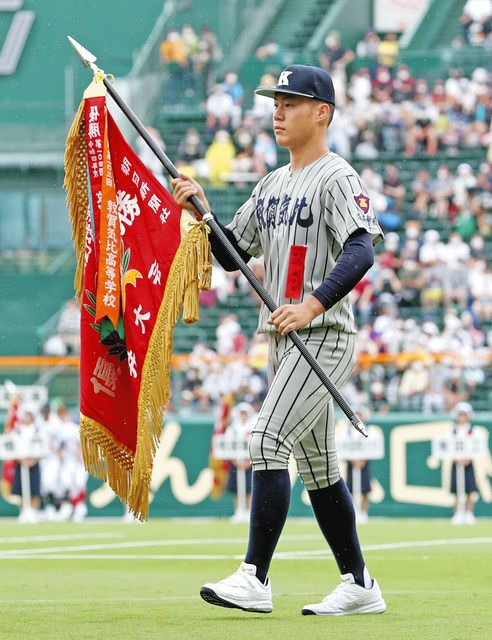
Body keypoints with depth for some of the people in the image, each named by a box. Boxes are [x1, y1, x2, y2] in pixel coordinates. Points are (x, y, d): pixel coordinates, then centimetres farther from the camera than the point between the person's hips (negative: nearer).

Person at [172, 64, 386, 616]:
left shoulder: (336, 178, -10)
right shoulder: (272, 185, 18)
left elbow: (360, 251, -25)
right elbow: (231, 254, 21)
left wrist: (312, 305, -38)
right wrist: (201, 210, 3)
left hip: (324, 337, -9)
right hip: (283, 342, 9)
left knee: (267, 441, -19)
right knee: (316, 465, 11)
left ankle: (255, 579, -20)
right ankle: (359, 586, 18)